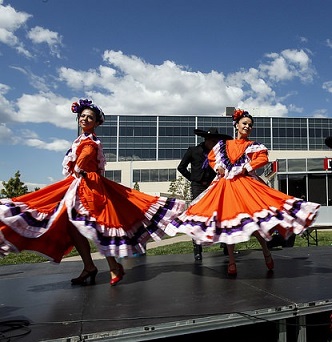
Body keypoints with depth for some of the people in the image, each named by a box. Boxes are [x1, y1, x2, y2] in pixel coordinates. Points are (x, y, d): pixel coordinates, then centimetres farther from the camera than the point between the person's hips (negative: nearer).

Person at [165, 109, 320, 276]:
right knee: (227, 219, 0)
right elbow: (211, 157, 24)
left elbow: (263, 158, -4)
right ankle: (231, 260, 8)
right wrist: (218, 167, 6)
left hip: (246, 184, -2)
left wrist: (247, 168, -13)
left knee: (254, 218, -15)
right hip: (225, 185, 2)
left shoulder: (253, 146, 11)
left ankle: (266, 252, 8)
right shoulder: (223, 144, 16)